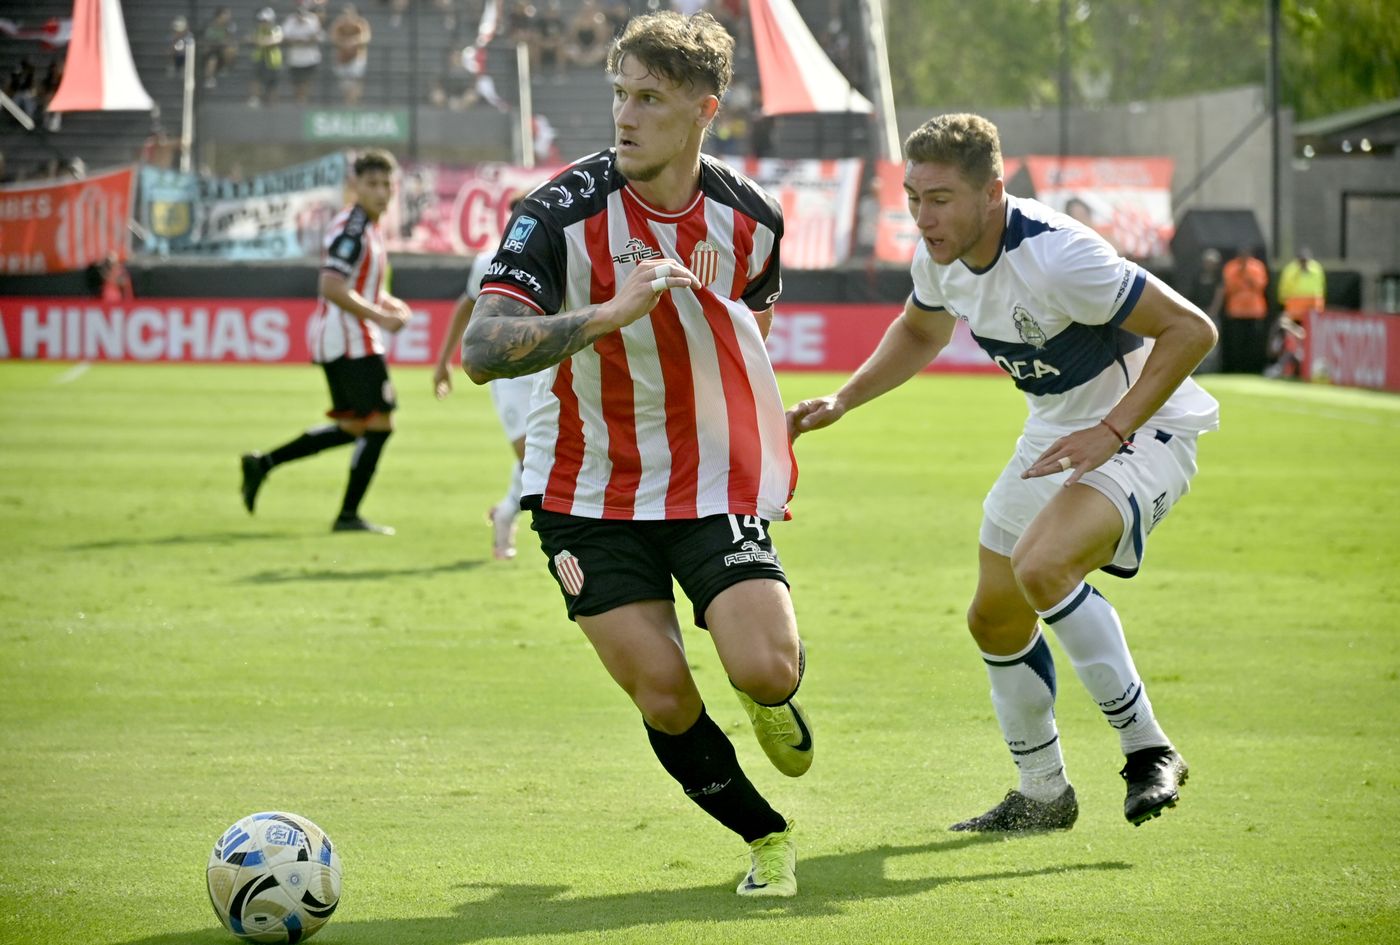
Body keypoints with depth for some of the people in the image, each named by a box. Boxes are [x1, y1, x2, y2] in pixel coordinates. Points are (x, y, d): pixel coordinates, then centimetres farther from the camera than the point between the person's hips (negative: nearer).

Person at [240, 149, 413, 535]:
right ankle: (348, 514, -2)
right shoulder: (352, 228, -16)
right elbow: (332, 288, -25)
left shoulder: (368, 228, 16)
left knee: (351, 427, 16)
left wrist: (389, 304, 11)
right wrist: (379, 317, -22)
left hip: (335, 342, 10)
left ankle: (263, 463, 18)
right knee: (379, 423, -8)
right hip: (350, 340, -10)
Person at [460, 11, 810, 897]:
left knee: (764, 669, -17)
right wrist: (613, 310, -39)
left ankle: (776, 695, 23)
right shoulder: (562, 212, -18)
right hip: (590, 493, -1)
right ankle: (767, 837, 21)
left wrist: (769, 458, 23)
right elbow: (483, 349, -28)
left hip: (717, 483, 1)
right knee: (664, 699, -6)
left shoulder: (751, 217, -5)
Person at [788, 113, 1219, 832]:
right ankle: (1043, 796, 32)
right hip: (1055, 433, 9)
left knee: (1041, 566, -32)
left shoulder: (1055, 256, -31)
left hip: (1142, 428, -9)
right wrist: (843, 401, 5)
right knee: (996, 619, 12)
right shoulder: (939, 255, -7)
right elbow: (920, 330, 18)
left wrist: (1113, 431, -31)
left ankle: (1148, 751, -18)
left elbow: (1190, 329, -27)